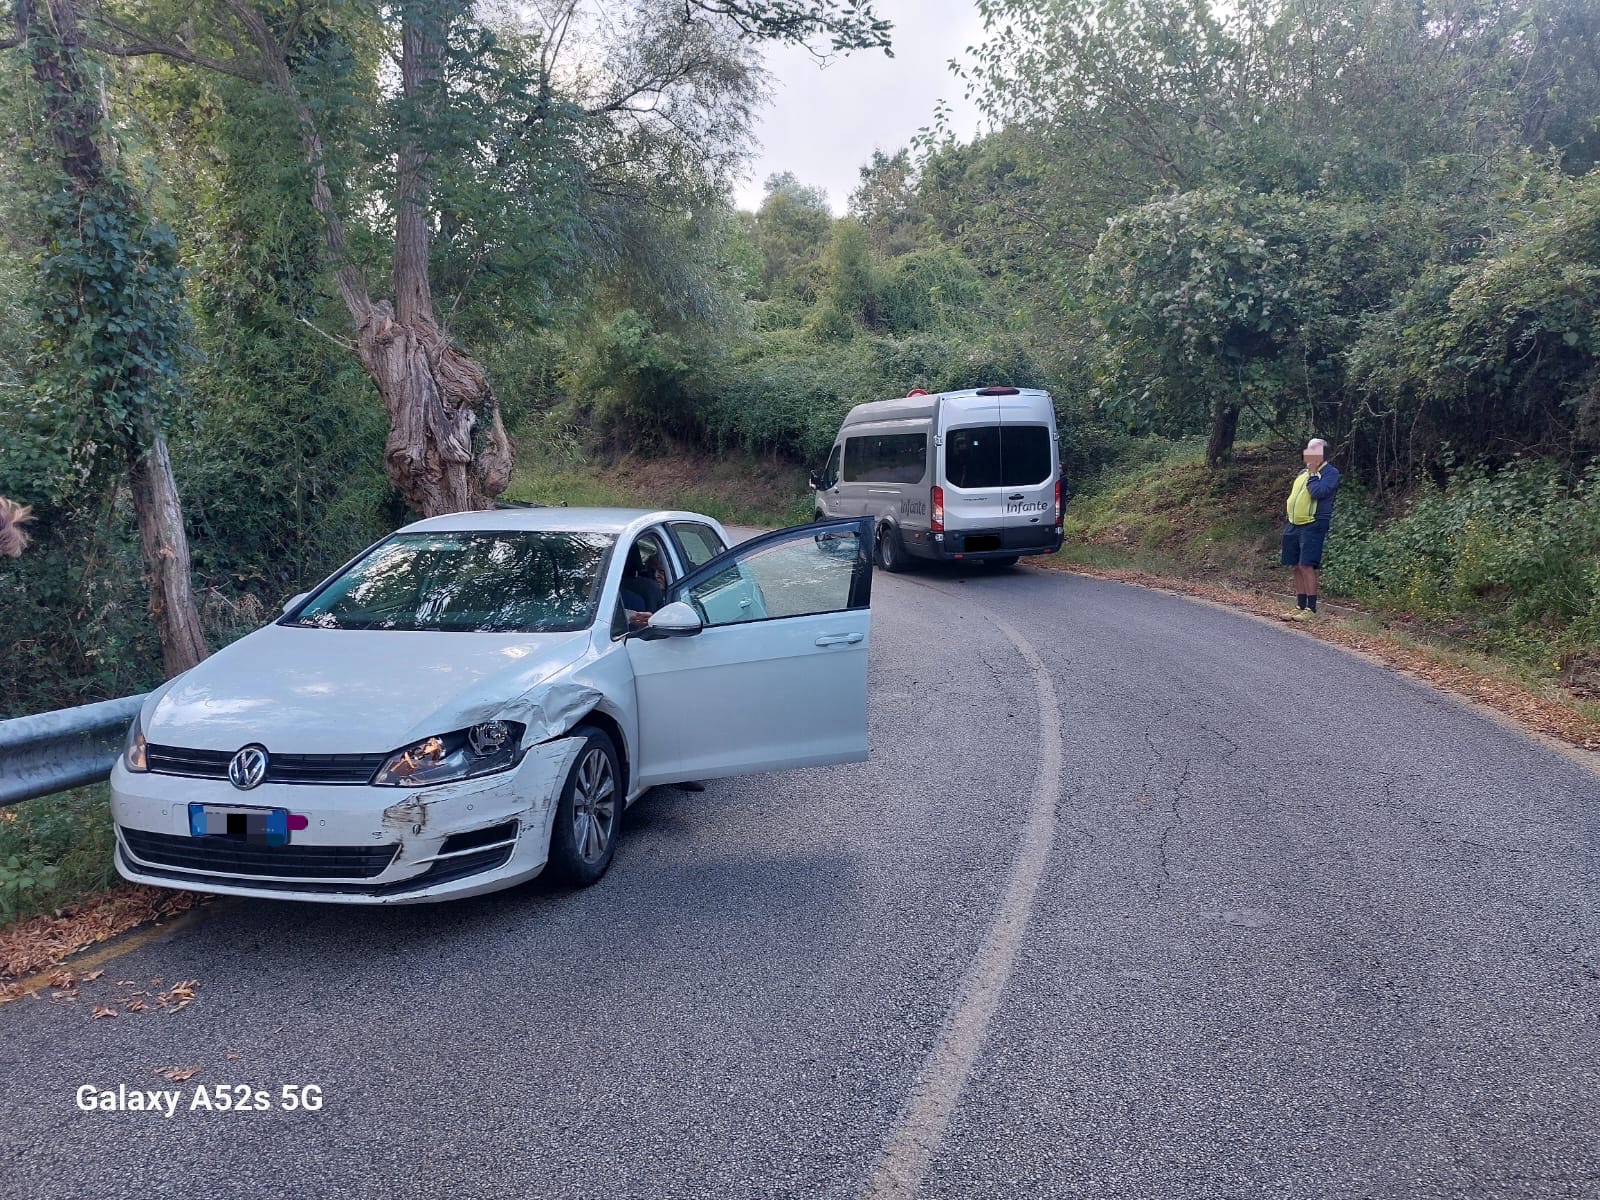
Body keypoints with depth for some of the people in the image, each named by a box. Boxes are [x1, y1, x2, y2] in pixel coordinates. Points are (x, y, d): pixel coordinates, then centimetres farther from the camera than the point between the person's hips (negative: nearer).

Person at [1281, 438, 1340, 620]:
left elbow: (1318, 492, -22)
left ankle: (1311, 609, -8)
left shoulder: (1330, 472, -5)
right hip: (1294, 525, 8)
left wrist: (1312, 474, -9)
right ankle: (1300, 607, 15)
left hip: (1313, 526, -8)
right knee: (1297, 567, 8)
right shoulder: (1302, 473, 18)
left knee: (1307, 566, -13)